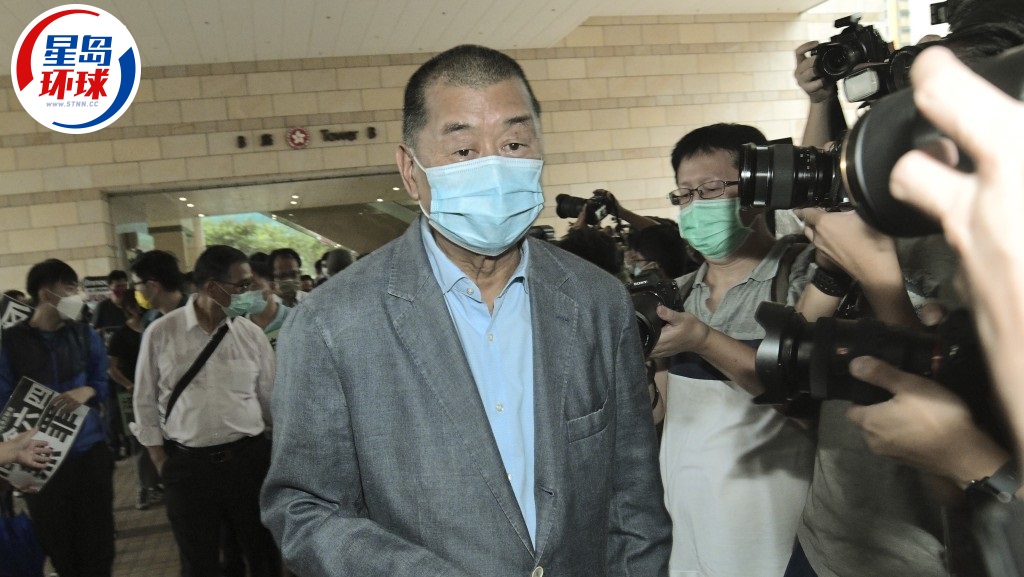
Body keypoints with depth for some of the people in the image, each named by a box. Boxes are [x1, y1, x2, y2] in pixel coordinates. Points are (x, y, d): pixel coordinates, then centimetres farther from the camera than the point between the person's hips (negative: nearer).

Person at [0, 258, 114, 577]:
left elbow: (102, 382, 7)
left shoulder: (85, 334, 3)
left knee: (97, 540, 7)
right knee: (57, 544, 11)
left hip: (88, 450, 2)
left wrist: (86, 392, -17)